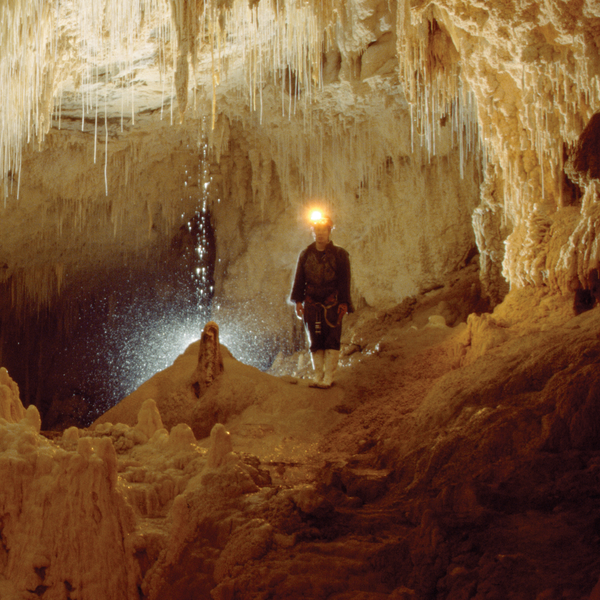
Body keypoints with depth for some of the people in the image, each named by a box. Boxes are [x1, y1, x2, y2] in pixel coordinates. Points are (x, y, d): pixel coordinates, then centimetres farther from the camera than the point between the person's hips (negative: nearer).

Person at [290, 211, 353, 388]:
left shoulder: (339, 254, 3)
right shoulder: (306, 254, 10)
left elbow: (344, 281, 0)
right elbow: (299, 279, 10)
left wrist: (344, 303, -8)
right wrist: (298, 301, 1)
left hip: (332, 304, -3)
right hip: (311, 304, 3)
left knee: (331, 340, -5)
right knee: (315, 341, 5)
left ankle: (329, 377, -2)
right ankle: (318, 375, 12)